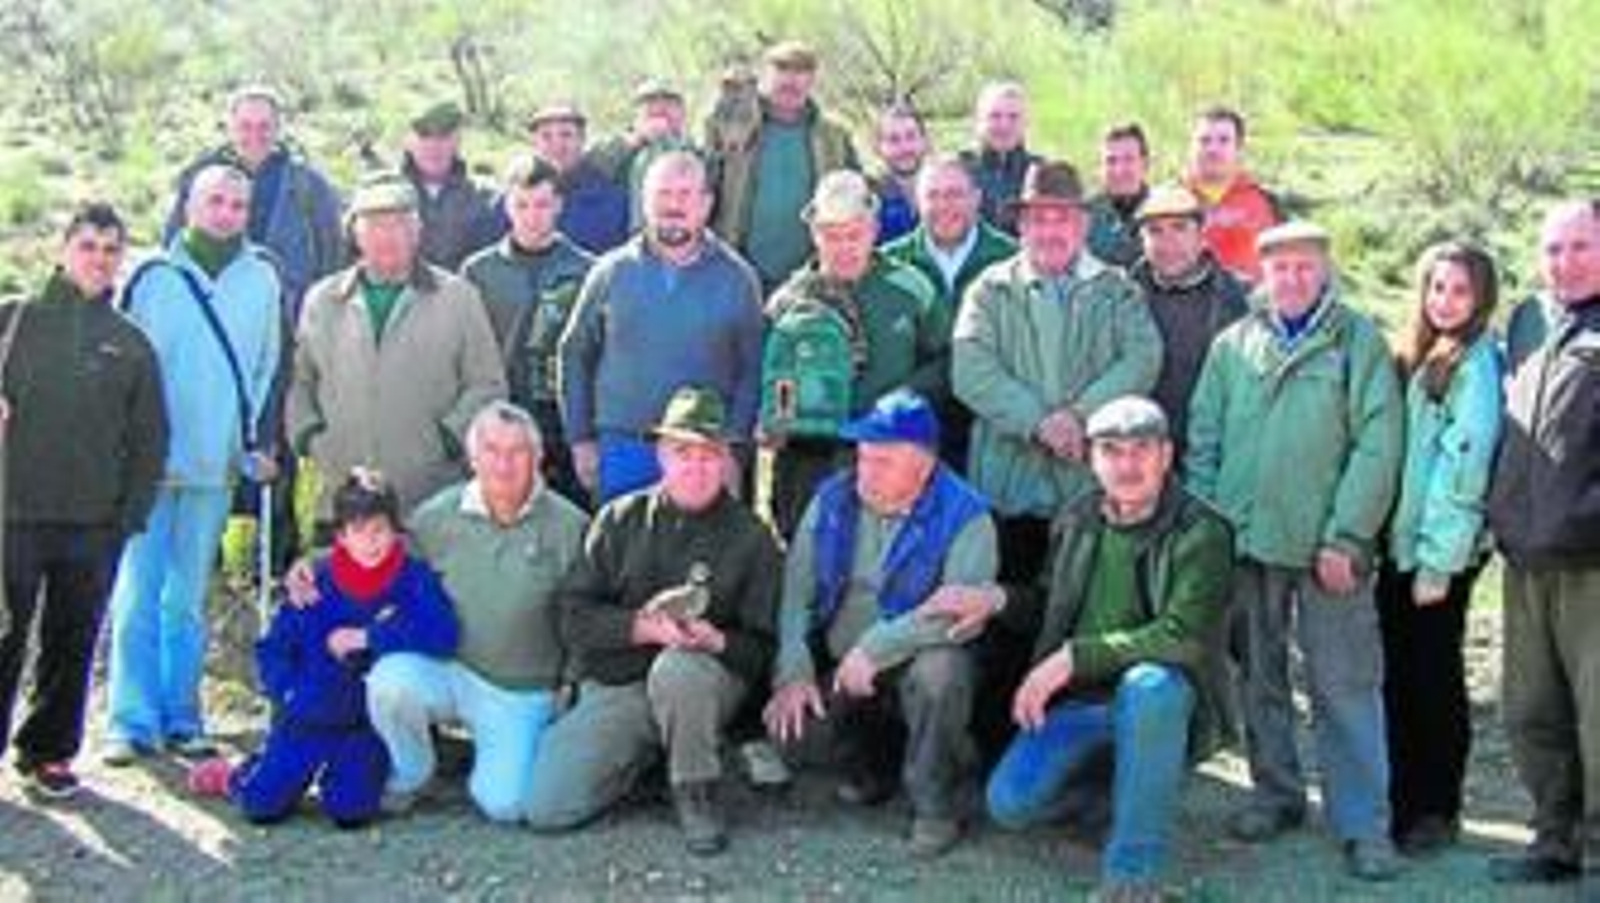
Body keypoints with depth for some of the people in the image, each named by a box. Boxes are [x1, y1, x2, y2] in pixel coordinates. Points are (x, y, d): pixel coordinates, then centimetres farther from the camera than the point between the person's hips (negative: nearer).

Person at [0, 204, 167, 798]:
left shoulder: (131, 343, 10)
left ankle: (48, 750, 21)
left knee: (73, 643, 8)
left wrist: (132, 516, 1)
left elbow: (150, 438, 10)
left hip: (95, 521, 2)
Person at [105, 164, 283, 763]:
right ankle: (132, 721, 2)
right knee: (138, 595, -3)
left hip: (215, 464, 2)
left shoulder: (262, 280, 8)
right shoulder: (153, 277, 2)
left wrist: (255, 440, 11)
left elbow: (268, 365, 15)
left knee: (188, 599, 9)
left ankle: (181, 718, 15)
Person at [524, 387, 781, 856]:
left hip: (708, 681, -2)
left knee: (677, 670, -39)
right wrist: (642, 627, -16)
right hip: (614, 687, 3)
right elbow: (574, 615, 1)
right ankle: (644, 756, 17)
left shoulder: (751, 537, 3)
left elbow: (763, 648, 0)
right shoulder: (619, 520, 7)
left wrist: (717, 641, -21)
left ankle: (696, 792, -14)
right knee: (547, 809, -12)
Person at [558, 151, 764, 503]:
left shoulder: (736, 277, 3)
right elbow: (574, 356, 10)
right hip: (621, 451, 1)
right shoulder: (611, 272, 5)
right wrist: (581, 439, 5)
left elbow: (752, 371, 4)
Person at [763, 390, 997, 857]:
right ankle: (870, 768, 21)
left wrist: (875, 647, -31)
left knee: (940, 669, -35)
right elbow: (796, 591, -2)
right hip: (837, 669, 5)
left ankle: (936, 805, -11)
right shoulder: (832, 500, 1)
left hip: (915, 665, -5)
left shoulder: (964, 516, -15)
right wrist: (793, 673, -13)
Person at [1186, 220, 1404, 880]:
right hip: (1246, 540, 4)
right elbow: (1203, 437, 11)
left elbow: (1377, 446, -7)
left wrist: (1345, 537, -12)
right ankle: (1276, 794, 27)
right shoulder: (1233, 345, 10)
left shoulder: (1359, 343, -1)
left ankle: (1363, 824, 3)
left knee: (1346, 685, -3)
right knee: (1259, 675, 13)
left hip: (1327, 547, -4)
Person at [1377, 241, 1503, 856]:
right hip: (1398, 543, 7)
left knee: (1434, 676, 2)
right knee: (1398, 675, 11)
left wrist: (1438, 561, -18)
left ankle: (1437, 812, 14)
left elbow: (1465, 462, -15)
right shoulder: (1414, 357, 14)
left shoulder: (1477, 363, -10)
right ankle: (1402, 802, 21)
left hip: (1440, 551, -7)